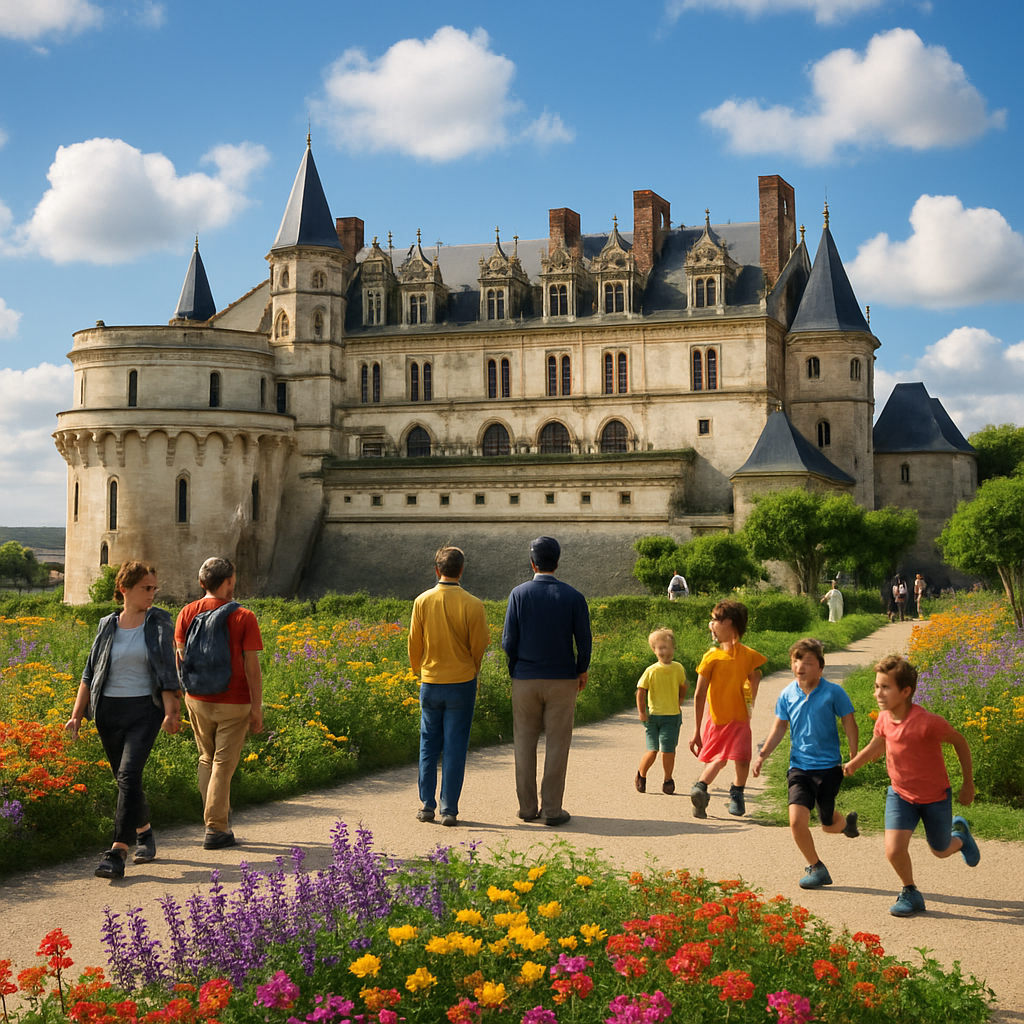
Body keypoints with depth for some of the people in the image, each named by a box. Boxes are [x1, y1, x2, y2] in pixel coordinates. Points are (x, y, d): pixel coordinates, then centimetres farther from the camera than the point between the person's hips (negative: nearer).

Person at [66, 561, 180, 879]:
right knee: (125, 779, 11)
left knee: (129, 775, -17)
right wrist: (77, 714, 5)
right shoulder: (107, 626, 7)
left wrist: (170, 711, -9)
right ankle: (144, 833, 34)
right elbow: (90, 674, 11)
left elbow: (167, 671, -1)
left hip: (144, 710, -3)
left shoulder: (159, 621, 0)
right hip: (109, 710, 4)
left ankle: (118, 852, -18)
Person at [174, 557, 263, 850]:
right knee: (223, 763, 3)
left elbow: (180, 658, 4)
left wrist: (185, 695, 16)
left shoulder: (187, 613, 1)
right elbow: (252, 667, -11)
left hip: (198, 700, 4)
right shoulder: (244, 618, -10)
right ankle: (215, 829, 5)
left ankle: (219, 817, 22)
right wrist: (257, 708, -6)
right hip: (233, 703, -4)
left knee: (207, 759, 19)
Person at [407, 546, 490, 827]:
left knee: (429, 744, 13)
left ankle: (427, 805, 14)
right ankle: (449, 809, 5)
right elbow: (479, 646, -5)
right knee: (455, 747, 4)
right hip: (462, 682, -2)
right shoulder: (473, 605, -11)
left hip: (430, 683, 2)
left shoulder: (423, 601, -6)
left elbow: (414, 643, 3)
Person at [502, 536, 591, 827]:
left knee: (524, 744, 10)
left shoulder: (519, 594, -5)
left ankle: (528, 807, 14)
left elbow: (508, 642, -5)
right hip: (562, 680, -1)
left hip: (525, 679, 1)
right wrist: (582, 670, 15)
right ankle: (552, 809, 5)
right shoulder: (573, 597, -5)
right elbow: (584, 642, -3)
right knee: (557, 746, 5)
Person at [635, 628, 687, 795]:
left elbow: (683, 688, 17)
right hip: (652, 716, -1)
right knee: (652, 751, -4)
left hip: (672, 716, 1)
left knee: (668, 749, -4)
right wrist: (642, 712, -6)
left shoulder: (678, 669, 0)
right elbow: (641, 692, -2)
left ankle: (668, 780, 17)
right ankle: (641, 775, 22)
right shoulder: (650, 671, -7)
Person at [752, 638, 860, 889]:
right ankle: (815, 867, 7)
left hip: (828, 767, -2)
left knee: (828, 825, 7)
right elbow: (779, 728, 13)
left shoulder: (833, 693, -8)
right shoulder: (787, 695, 1)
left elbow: (849, 724, 0)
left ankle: (848, 821, 45)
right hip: (799, 767, 2)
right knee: (796, 819, -14)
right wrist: (762, 755, 5)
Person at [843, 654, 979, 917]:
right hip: (900, 794, 3)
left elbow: (959, 741, -15)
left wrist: (968, 784, -6)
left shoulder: (927, 722, -32)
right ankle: (910, 893, 13)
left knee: (941, 851, 17)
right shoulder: (884, 718, -15)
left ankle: (960, 832, 53)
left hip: (935, 797, -3)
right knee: (893, 850, -15)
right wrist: (852, 764, -1)